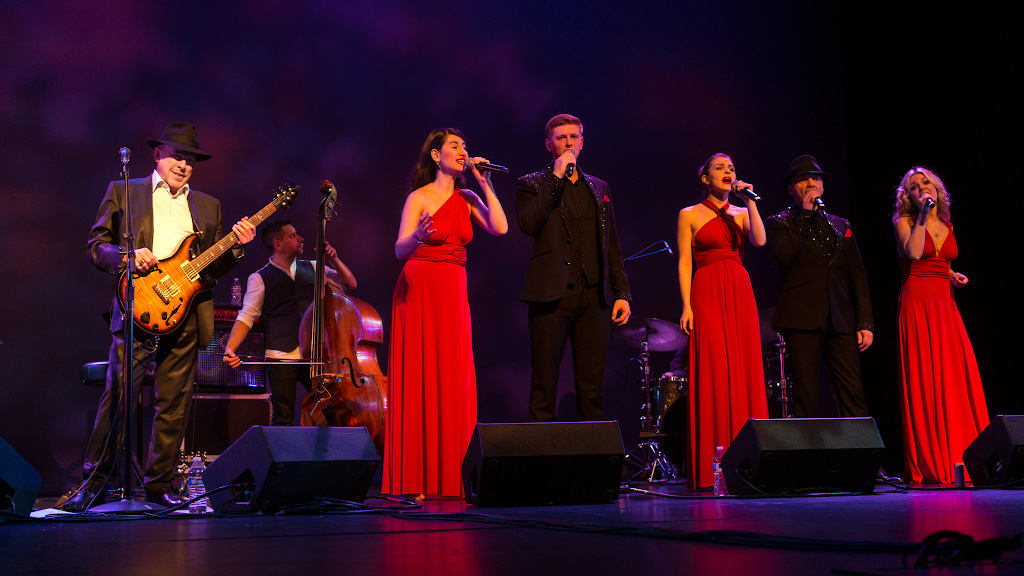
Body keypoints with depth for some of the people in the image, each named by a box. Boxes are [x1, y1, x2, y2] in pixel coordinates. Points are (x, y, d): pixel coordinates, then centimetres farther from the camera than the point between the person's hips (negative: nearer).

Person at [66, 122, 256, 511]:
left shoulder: (208, 206, 19)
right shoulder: (122, 192, 10)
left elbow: (213, 268, 18)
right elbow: (96, 246, 6)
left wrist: (236, 247, 0)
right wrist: (127, 256, -12)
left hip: (187, 316, 3)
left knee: (174, 405, 4)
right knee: (117, 397, -8)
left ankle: (159, 484, 14)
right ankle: (94, 482, 3)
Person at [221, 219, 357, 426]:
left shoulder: (312, 268, 16)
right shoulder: (260, 278, 6)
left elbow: (350, 284, 17)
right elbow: (246, 316, -2)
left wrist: (334, 260, 2)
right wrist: (230, 349, -16)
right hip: (281, 357, -3)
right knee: (283, 417, -3)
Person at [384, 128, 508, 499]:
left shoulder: (467, 199, 12)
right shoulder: (420, 197, -2)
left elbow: (499, 228, -2)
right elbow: (400, 250, -10)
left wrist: (485, 183, -1)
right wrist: (418, 237, -31)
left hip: (454, 294, 5)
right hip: (420, 290, -5)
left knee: (453, 381, 3)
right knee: (419, 382, -5)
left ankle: (447, 477, 9)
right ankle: (415, 479, 0)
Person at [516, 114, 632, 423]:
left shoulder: (599, 188, 20)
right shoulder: (531, 184, 8)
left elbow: (612, 246, 18)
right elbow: (528, 224, -12)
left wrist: (622, 293, 9)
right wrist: (557, 177, -9)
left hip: (593, 296, 3)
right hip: (551, 293, -3)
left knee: (592, 388, 4)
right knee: (544, 386, -2)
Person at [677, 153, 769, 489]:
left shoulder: (740, 215, 17)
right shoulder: (690, 215, 7)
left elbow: (759, 240, -3)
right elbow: (685, 262, 0)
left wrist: (749, 200, -3)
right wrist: (687, 306, -9)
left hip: (741, 295, 4)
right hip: (708, 296, -4)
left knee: (746, 372, -2)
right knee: (713, 374, -10)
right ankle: (711, 469, -8)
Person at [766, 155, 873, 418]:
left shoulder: (841, 226, 21)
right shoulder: (779, 223, 11)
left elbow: (858, 277, 18)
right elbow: (783, 256, -12)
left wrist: (865, 323, 8)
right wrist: (805, 214, -6)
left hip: (840, 321, 3)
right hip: (802, 318, -3)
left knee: (853, 394, -4)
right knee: (806, 395, -5)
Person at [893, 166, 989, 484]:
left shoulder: (946, 225, 19)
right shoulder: (904, 222, 3)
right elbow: (913, 253, -16)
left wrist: (954, 276, 10)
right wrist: (922, 216, -12)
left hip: (945, 304, 5)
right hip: (917, 303, -5)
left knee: (958, 375, -4)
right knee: (924, 378, -9)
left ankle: (960, 460, 0)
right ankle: (928, 465, -7)